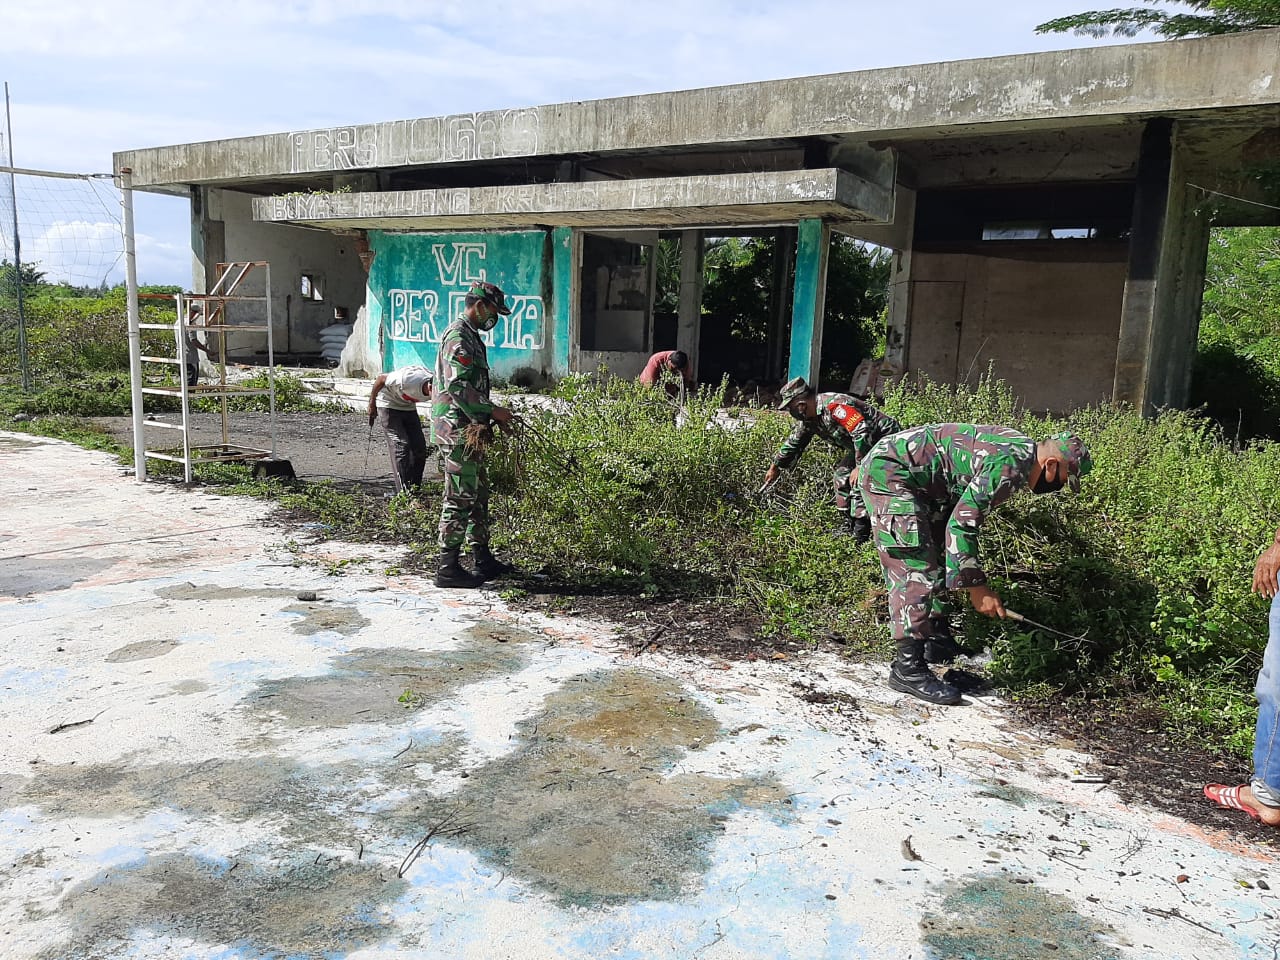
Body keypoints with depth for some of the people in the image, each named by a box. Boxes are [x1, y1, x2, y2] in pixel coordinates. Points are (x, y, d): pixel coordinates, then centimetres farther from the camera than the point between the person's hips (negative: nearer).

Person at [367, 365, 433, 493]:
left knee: (420, 447, -2)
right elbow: (381, 378, -22)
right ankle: (403, 492, -14)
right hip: (388, 405, -6)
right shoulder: (408, 381, -38)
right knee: (401, 446, -16)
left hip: (409, 407, 6)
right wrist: (372, 404, -9)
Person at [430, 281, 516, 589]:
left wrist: (490, 413, 16)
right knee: (460, 499, -6)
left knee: (478, 495, 15)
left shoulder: (471, 337, 19)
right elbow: (458, 388, -23)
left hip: (469, 431, 11)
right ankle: (447, 568, 1)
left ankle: (483, 560, 24)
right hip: (457, 431, -11)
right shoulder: (458, 337, -14)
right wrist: (492, 411, -16)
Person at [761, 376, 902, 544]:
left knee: (859, 482, -19)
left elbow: (862, 432, -32)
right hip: (866, 445, 11)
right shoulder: (808, 418, 4)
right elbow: (793, 442, 18)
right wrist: (775, 467, 26)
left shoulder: (833, 406, -28)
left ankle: (861, 539, -14)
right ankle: (852, 528, 20)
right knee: (841, 476, 14)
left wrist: (860, 467, -27)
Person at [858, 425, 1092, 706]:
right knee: (917, 570, -14)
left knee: (937, 558, 19)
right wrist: (976, 586, -16)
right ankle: (908, 668, -11)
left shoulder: (1021, 448, 10)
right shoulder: (1009, 467, -21)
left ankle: (938, 635, 32)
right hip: (888, 473, -11)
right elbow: (961, 525, -22)